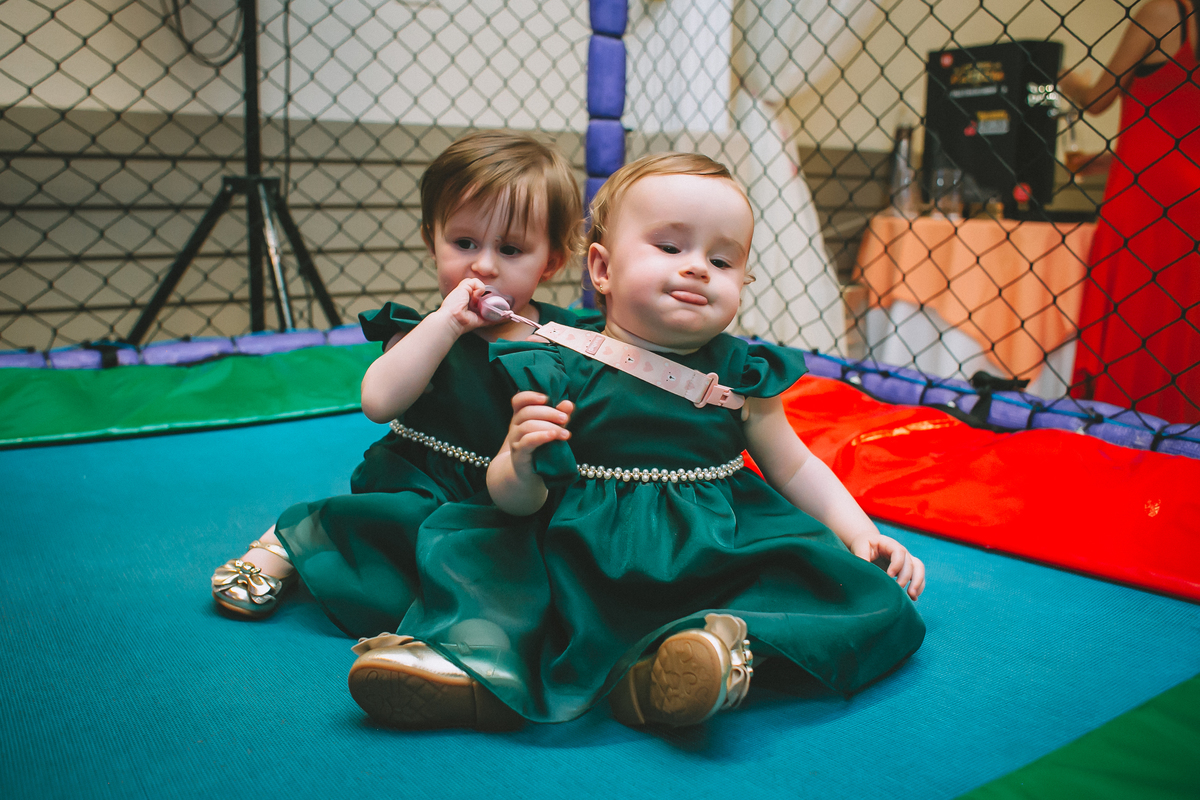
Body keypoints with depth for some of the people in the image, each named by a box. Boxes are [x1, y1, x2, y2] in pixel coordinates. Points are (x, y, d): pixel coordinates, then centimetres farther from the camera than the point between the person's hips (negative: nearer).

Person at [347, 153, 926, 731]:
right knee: (465, 543, -14)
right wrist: (522, 467, -27)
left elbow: (793, 468, 15)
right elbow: (513, 501, -4)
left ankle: (730, 647, -42)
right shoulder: (562, 373, -5)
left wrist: (862, 533, 5)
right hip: (581, 562, -1)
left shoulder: (741, 375, 2)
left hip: (712, 557, 1)